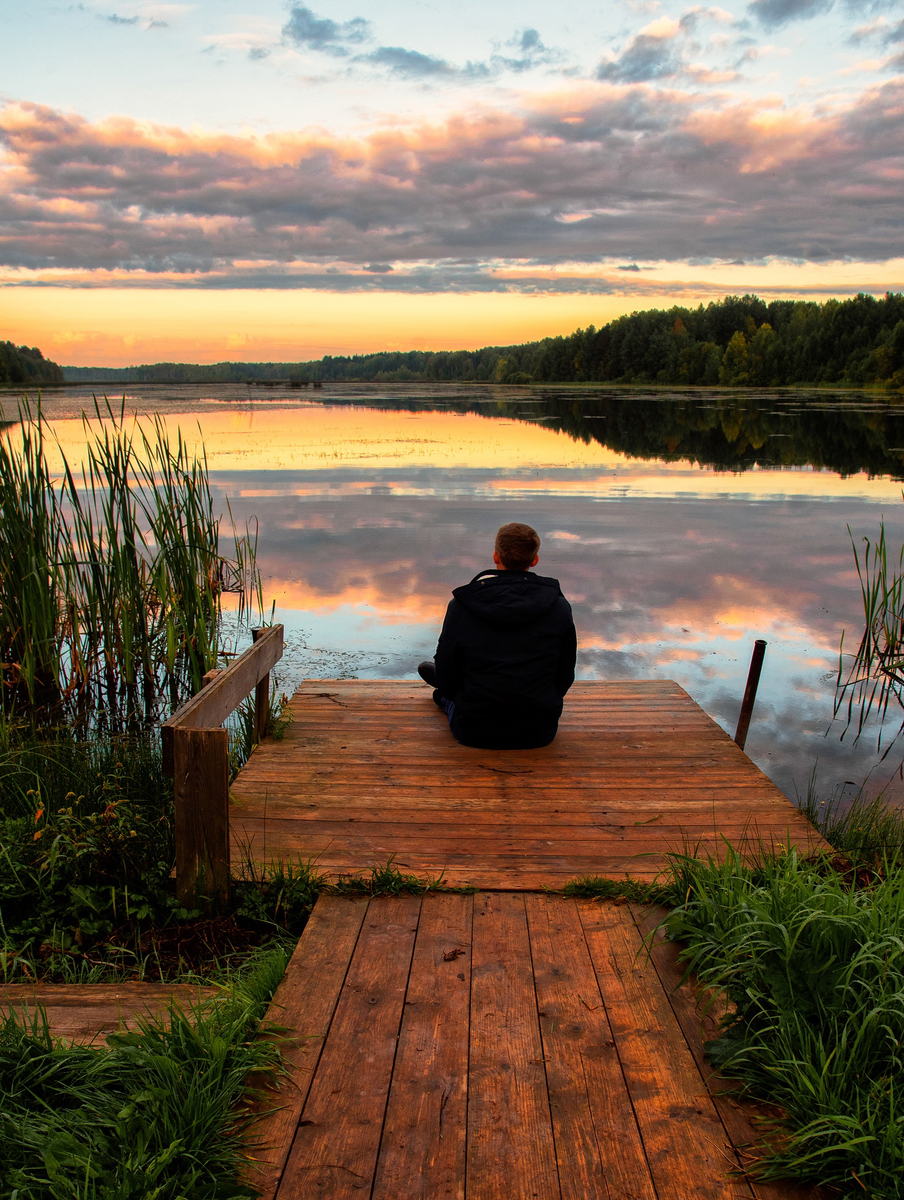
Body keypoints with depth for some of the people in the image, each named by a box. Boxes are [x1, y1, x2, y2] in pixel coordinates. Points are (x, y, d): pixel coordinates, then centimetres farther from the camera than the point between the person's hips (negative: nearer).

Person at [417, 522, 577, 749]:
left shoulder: (462, 605, -12)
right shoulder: (559, 607, -7)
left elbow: (446, 680, -5)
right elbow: (564, 678, 1)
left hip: (474, 734, -3)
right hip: (540, 733, 3)